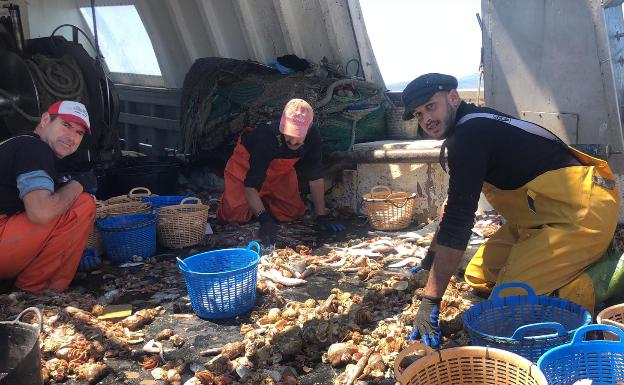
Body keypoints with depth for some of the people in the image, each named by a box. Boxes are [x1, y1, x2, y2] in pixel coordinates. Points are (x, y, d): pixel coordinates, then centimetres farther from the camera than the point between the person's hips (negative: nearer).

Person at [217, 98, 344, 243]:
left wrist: (322, 216, -18)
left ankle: (264, 199, 24)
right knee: (235, 215, -15)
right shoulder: (266, 137, -41)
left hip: (281, 169, 4)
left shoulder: (313, 136, -29)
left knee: (295, 213, -3)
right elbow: (250, 185, -41)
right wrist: (264, 219, -52)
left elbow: (315, 177, -18)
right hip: (247, 163, -4)